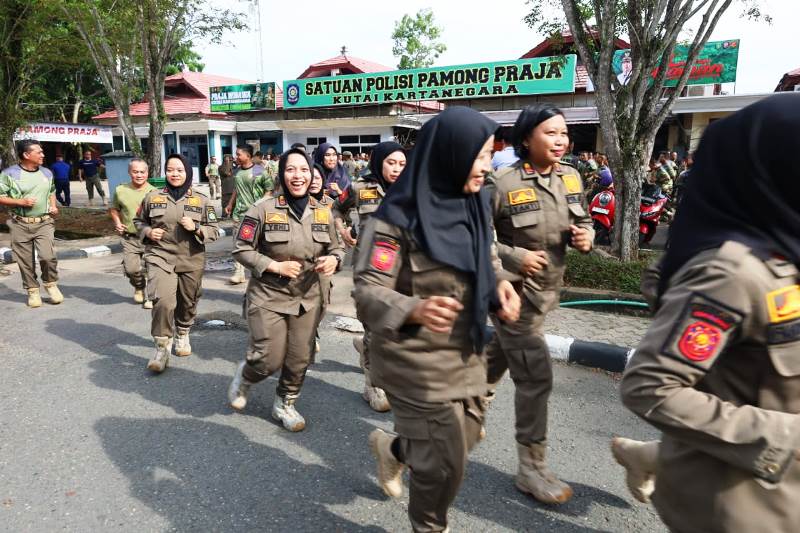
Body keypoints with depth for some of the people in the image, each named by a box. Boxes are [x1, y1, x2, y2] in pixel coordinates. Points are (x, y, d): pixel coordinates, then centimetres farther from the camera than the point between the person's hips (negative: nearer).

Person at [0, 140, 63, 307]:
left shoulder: (47, 173, 9)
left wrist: (53, 206, 7)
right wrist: (21, 202, -17)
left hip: (44, 223, 2)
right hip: (20, 225, -2)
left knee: (47, 256, -14)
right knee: (26, 261, 5)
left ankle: (51, 283, 11)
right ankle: (33, 291, 21)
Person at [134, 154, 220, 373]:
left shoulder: (201, 200, 1)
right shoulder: (152, 197, 3)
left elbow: (214, 231, 3)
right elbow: (138, 221, 17)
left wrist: (196, 228, -15)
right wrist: (148, 232, -3)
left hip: (192, 260, 1)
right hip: (160, 257, -1)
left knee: (188, 303, 14)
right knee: (163, 301, -19)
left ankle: (183, 334, 43)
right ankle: (162, 348, -3)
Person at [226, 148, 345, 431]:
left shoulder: (323, 212, 3)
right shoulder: (263, 209, -11)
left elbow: (336, 248, 13)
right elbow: (241, 249, -6)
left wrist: (333, 260, -11)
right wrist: (275, 266, -17)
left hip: (308, 299, 4)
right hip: (269, 297, -4)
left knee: (300, 360, 11)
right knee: (270, 360, -1)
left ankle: (284, 404, 37)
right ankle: (244, 376, 35)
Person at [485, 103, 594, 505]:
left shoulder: (571, 177, 1)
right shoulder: (503, 185, -19)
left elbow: (583, 221, 15)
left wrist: (586, 236, -7)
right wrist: (514, 258, -24)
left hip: (545, 290, 7)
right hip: (512, 291, -7)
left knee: (498, 357, 24)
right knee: (535, 376, -5)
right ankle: (531, 468, 11)